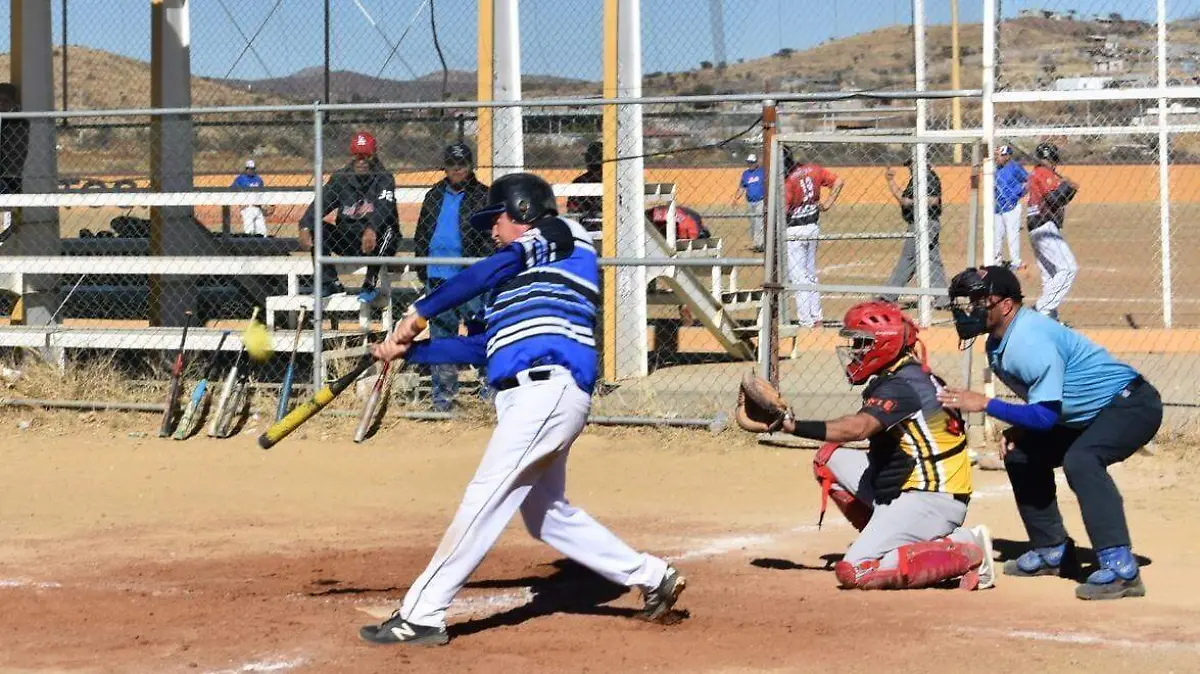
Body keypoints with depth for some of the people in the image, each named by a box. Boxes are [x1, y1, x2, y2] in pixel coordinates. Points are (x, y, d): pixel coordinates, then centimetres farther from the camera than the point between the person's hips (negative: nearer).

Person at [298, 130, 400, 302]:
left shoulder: (384, 178, -7)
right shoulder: (340, 178, 4)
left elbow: (384, 208, -26)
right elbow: (320, 203, -10)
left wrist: (371, 230, -47)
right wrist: (305, 228, -29)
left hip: (377, 242, -4)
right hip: (347, 241, 4)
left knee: (386, 228, -35)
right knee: (316, 230, -16)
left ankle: (370, 285, -30)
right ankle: (330, 283, -14)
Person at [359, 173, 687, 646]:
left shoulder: (561, 235, 4)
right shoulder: (524, 278, 29)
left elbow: (486, 272, -9)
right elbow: (481, 347, 24)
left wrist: (420, 313, -8)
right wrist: (409, 349, 16)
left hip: (548, 389, -10)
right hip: (534, 397, 10)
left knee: (484, 500, -12)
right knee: (547, 514, 16)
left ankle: (421, 615, -14)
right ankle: (652, 577, 22)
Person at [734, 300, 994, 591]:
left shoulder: (901, 386, -19)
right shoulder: (914, 376, 13)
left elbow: (858, 428, -35)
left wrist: (790, 425, -40)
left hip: (928, 501, -10)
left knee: (853, 573, -15)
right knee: (829, 459, 14)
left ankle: (965, 553, -12)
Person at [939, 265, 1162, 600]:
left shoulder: (1030, 341, -27)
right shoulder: (998, 345, 4)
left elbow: (1046, 415, -28)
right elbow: (1041, 403, 15)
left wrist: (985, 404, -23)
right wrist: (1016, 431, -1)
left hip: (1132, 404, -11)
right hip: (1084, 416, 11)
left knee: (1080, 459, -34)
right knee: (1021, 453, 14)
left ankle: (1121, 569, -36)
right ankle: (1051, 550, 24)